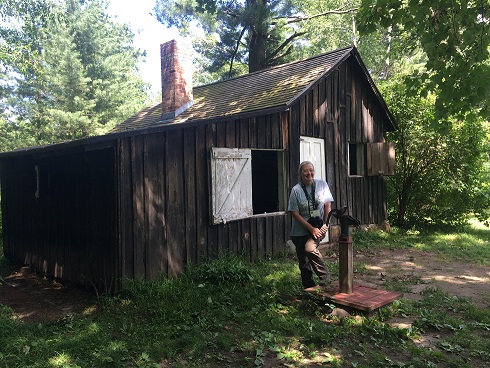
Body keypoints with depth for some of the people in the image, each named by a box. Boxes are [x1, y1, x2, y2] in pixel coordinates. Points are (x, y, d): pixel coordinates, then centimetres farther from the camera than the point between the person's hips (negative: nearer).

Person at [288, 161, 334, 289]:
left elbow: (328, 205, 3)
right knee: (303, 262, 5)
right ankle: (309, 288, 22)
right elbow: (295, 214, -9)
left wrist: (325, 225, -6)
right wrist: (312, 229, -13)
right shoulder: (296, 190, -8)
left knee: (310, 248, -28)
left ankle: (325, 277, -11)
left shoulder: (322, 184, -1)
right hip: (300, 231, 1)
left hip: (319, 227, -1)